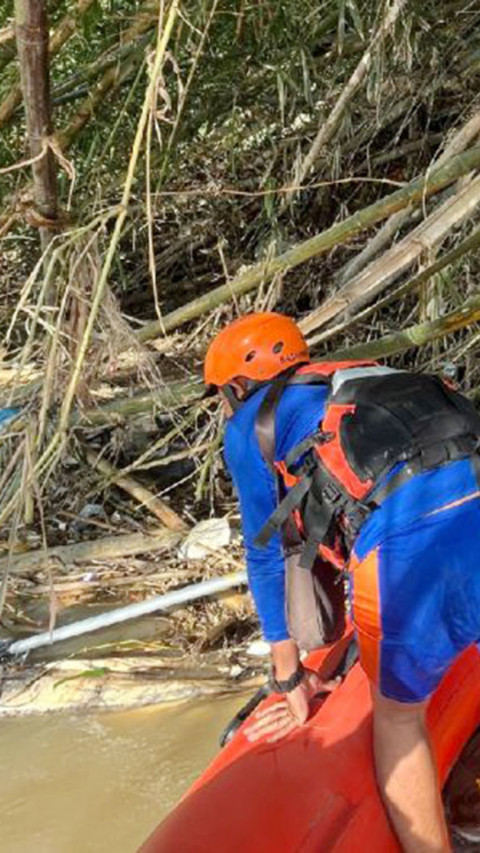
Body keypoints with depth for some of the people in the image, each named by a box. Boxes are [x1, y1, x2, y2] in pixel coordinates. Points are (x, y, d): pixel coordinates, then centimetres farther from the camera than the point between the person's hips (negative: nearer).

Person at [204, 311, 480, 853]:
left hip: (412, 534, -5)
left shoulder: (249, 426, 22)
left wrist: (290, 678, 36)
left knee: (398, 715, 19)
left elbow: (266, 558, 26)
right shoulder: (356, 387, 38)